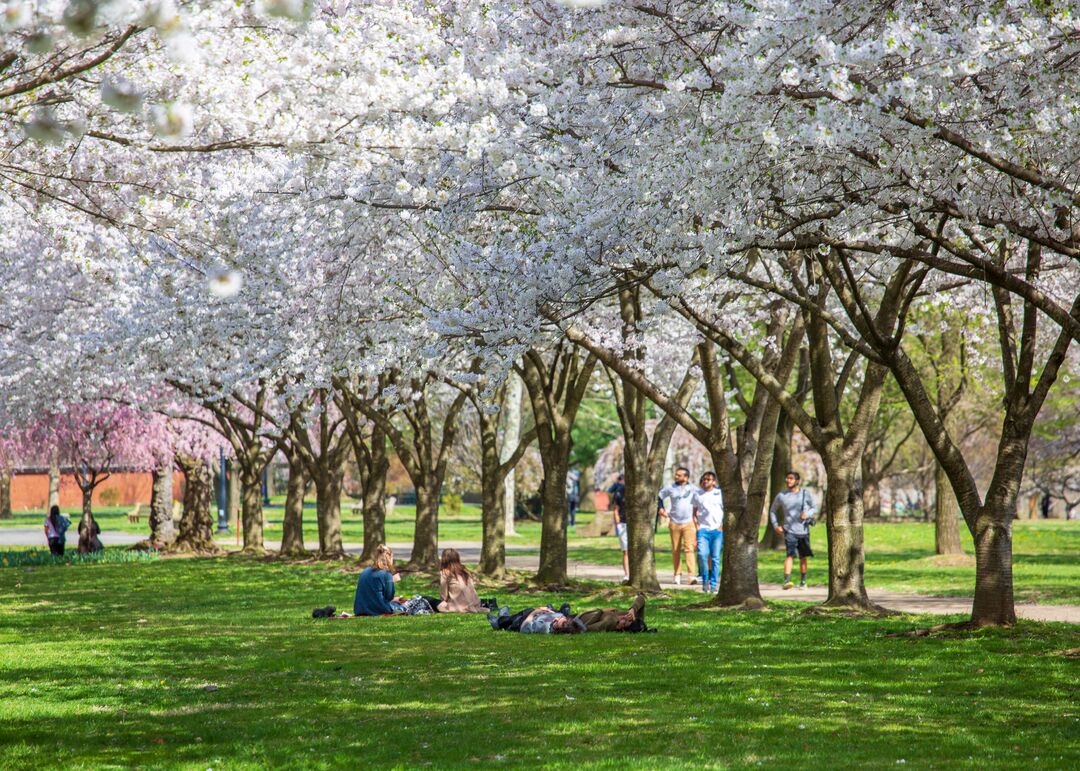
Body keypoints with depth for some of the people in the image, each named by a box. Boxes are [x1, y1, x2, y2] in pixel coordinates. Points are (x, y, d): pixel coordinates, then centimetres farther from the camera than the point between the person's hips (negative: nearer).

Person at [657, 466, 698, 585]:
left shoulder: (693, 489, 0)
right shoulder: (671, 488, 5)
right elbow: (659, 496, 17)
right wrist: (661, 508, 7)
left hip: (688, 523, -2)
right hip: (674, 523, 2)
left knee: (689, 549, -13)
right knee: (675, 550, 5)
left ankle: (692, 575, -20)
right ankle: (677, 575, 13)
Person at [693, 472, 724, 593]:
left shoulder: (720, 494, 7)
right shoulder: (697, 495, 12)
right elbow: (695, 512, 16)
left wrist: (722, 526, -2)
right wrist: (697, 526, 3)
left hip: (717, 530, -1)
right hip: (703, 529, 1)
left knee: (715, 558, -1)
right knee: (702, 554, -17)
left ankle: (714, 584, 5)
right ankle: (705, 580, 1)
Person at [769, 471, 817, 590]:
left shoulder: (805, 494, 1)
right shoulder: (781, 496, 2)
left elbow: (813, 508, 12)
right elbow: (773, 511, 16)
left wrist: (807, 514, -10)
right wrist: (775, 525, 4)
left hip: (803, 531, 2)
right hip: (790, 531, -2)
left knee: (803, 557, 11)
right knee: (790, 555, -18)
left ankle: (803, 582, 24)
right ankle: (786, 581, -27)